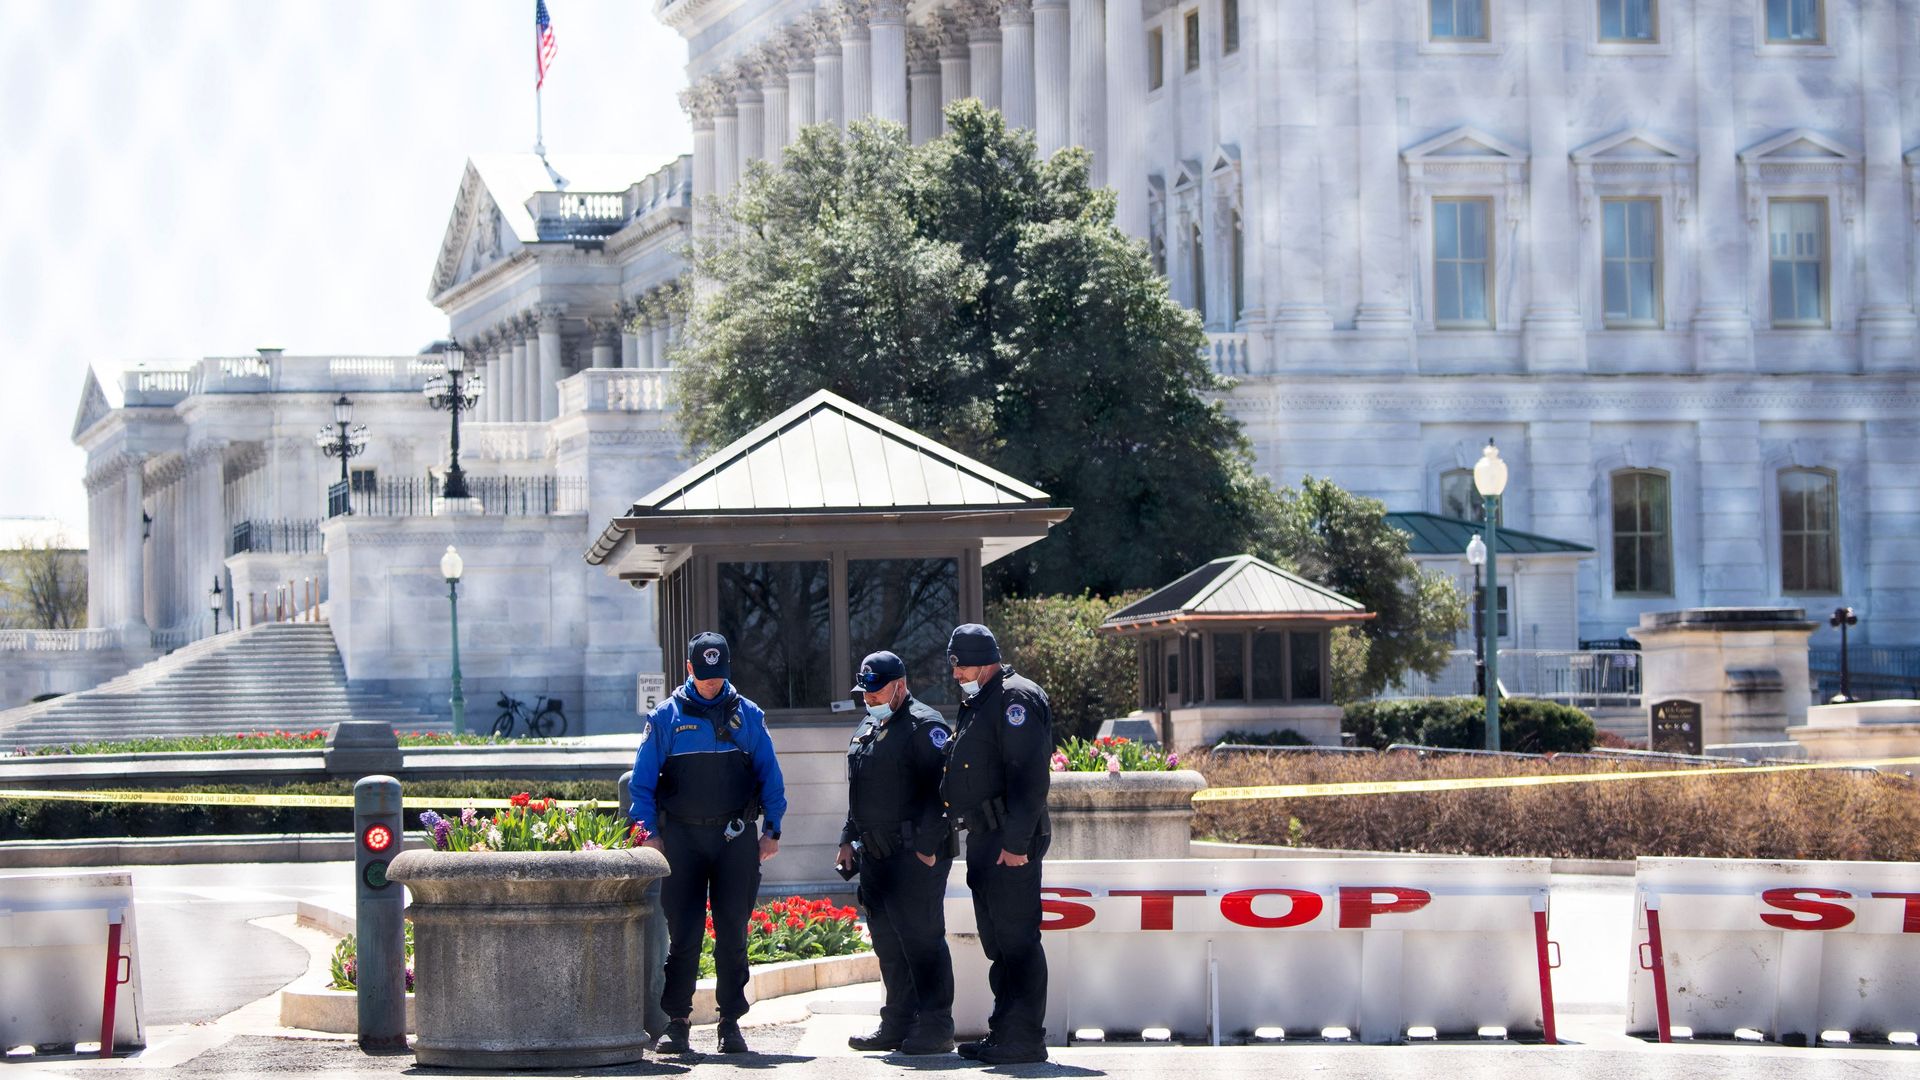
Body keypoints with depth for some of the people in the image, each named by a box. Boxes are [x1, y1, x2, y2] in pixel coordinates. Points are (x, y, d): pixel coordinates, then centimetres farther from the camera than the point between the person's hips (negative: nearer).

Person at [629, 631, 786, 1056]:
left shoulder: (747, 715, 8)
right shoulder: (666, 717, 5)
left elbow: (770, 774, 11)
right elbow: (643, 779, 5)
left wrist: (772, 828, 3)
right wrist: (649, 832, -4)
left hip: (736, 838, 1)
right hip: (682, 838, -1)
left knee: (733, 933, 2)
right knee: (683, 933, -3)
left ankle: (731, 1024, 7)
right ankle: (675, 1023, 2)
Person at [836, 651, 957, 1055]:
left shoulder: (924, 725, -9)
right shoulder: (868, 728, 19)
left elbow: (941, 789, -17)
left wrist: (928, 847, -21)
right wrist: (849, 839, 19)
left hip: (915, 855, -9)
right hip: (876, 855, 9)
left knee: (921, 939, -8)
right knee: (888, 943, 11)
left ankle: (935, 1027, -5)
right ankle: (898, 1024, 18)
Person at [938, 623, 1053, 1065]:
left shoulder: (1015, 699, -11)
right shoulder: (976, 703, 21)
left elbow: (1029, 777, -20)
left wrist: (1016, 842, -24)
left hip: (1010, 842, -11)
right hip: (983, 839, 11)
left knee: (1017, 940, -9)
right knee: (996, 942, 13)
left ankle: (1025, 1039, -8)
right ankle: (1003, 1032, 19)